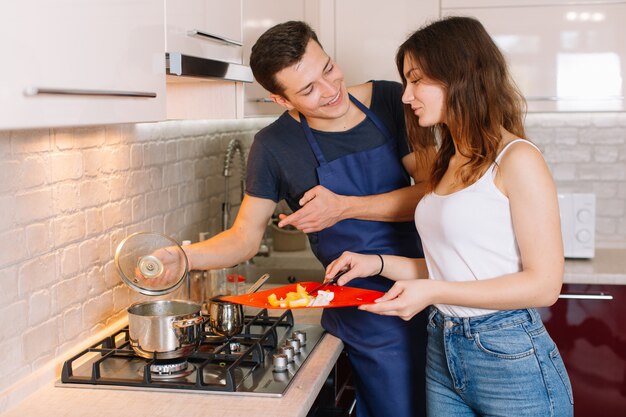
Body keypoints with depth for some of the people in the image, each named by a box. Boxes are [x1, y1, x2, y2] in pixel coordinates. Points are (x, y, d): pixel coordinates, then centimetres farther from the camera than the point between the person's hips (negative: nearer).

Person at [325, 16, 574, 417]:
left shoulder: (517, 159, -13)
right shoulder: (449, 163, 11)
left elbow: (543, 284, -17)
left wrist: (433, 292, -21)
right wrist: (378, 263, 5)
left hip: (510, 360, -7)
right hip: (443, 355, 7)